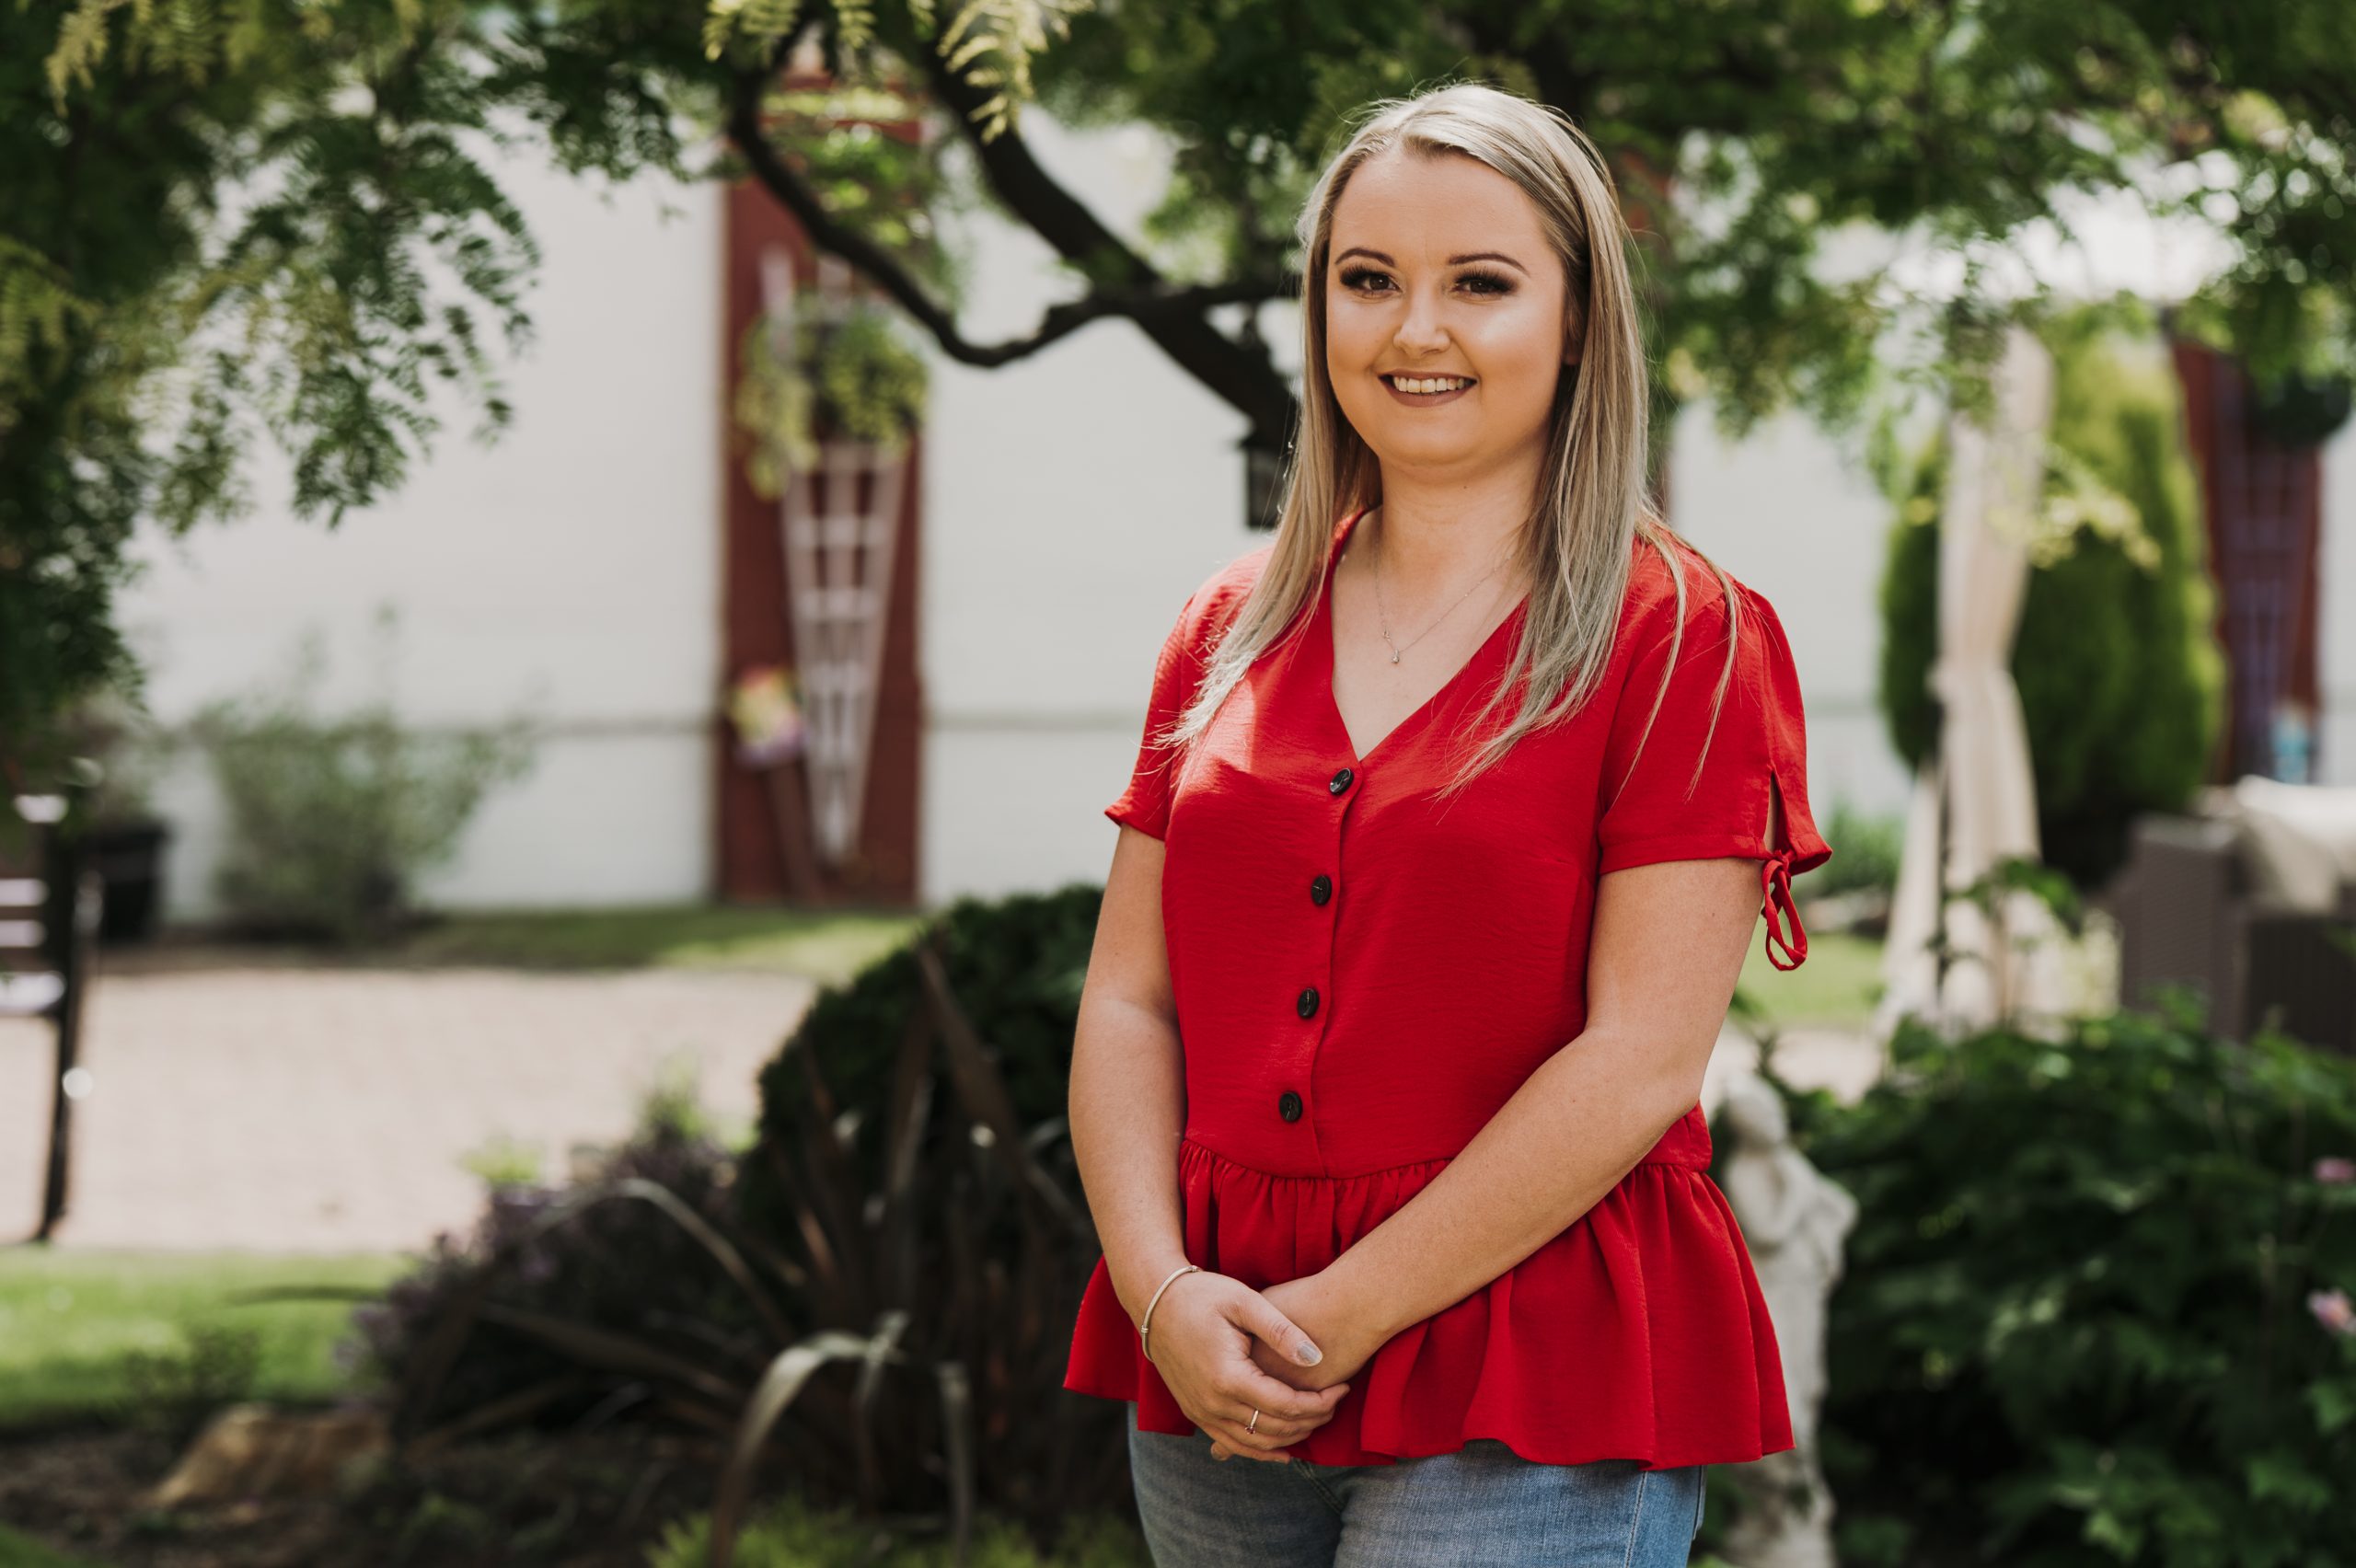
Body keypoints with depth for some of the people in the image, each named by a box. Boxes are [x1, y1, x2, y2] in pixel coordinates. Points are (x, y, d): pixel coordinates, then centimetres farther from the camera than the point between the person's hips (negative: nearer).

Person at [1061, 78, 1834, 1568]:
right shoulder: (1231, 632, 11)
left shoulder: (1684, 637, -4)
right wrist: (1164, 1293, -9)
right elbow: (1129, 1000, 8)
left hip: (1534, 1405, -4)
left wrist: (1343, 1316, -13)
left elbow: (1640, 1062, -11)